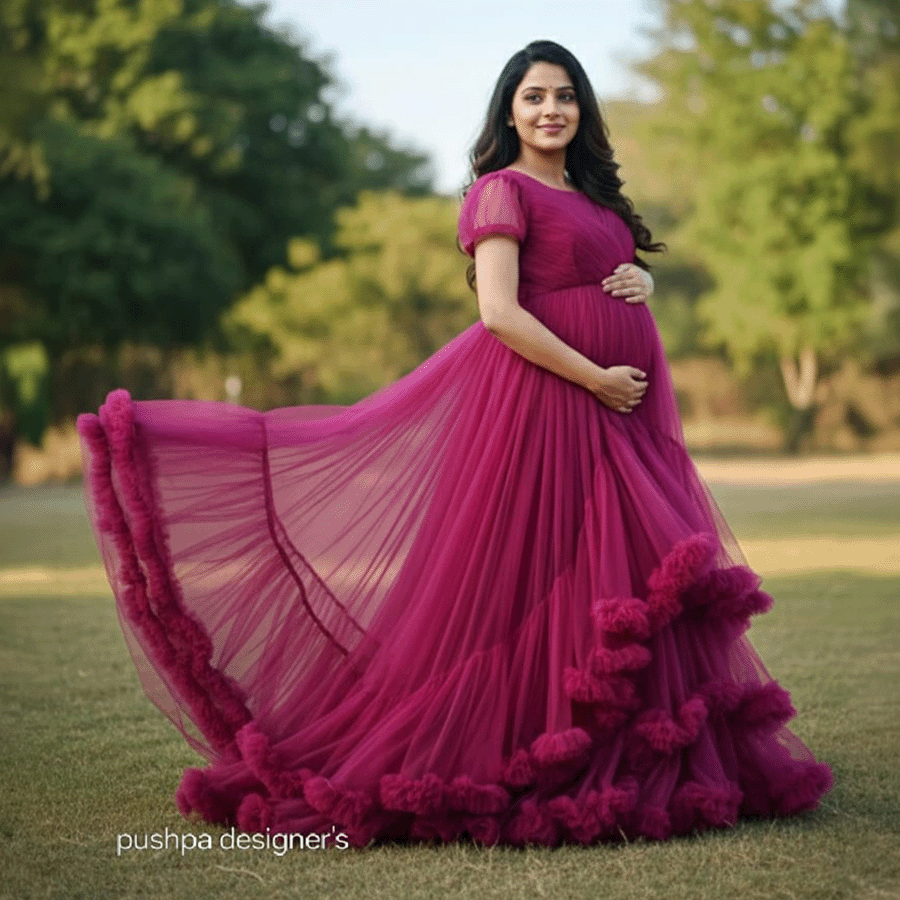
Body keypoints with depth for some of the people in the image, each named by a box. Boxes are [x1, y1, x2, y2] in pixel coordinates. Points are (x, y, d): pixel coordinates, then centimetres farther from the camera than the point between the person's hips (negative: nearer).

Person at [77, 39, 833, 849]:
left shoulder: (593, 197, 20)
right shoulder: (503, 190, -4)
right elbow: (499, 311, -16)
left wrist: (639, 282, 4)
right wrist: (596, 378, -16)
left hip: (621, 406, 8)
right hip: (541, 396, -8)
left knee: (640, 583, 6)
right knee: (533, 576, -7)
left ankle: (628, 767, 13)